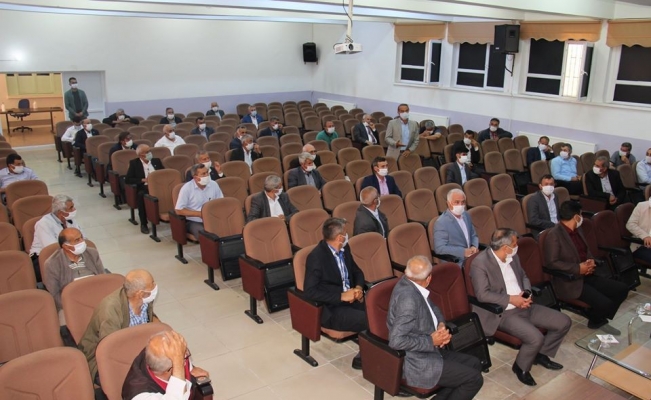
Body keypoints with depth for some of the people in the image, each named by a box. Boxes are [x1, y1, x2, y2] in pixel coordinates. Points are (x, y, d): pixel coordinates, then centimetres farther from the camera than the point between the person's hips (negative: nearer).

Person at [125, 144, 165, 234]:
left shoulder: (156, 161, 16)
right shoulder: (134, 163, 6)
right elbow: (127, 180, -1)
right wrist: (143, 180, -11)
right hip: (144, 187, -2)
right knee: (141, 195, -38)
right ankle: (143, 224, -25)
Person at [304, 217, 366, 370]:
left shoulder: (344, 249, 4)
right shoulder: (316, 257, -19)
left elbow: (357, 271, 17)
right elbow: (310, 291, -21)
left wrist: (358, 288, -6)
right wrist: (341, 296, -23)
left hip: (350, 298, 7)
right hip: (331, 309, -7)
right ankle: (363, 357, 0)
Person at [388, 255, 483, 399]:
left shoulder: (411, 285, 0)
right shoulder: (408, 298, -28)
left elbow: (433, 308, 17)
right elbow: (396, 340, -31)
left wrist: (441, 325, -3)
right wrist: (431, 341, -21)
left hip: (427, 352, 10)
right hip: (417, 363, -9)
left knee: (474, 364, 12)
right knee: (474, 379, -7)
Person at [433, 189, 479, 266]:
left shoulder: (466, 215, 10)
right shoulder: (441, 222, -13)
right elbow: (439, 248, -17)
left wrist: (474, 247, -2)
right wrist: (463, 251, -21)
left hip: (471, 257, 7)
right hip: (455, 263, -7)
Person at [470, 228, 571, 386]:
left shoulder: (513, 256, 6)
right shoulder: (480, 262, -19)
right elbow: (482, 294, -24)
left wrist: (527, 293, -3)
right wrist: (511, 299, -21)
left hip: (524, 306, 8)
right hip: (504, 313, -8)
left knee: (564, 322, 3)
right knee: (536, 338, -28)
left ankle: (541, 354, 23)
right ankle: (521, 367, 3)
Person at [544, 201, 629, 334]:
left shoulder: (578, 230, 10)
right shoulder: (554, 235, -17)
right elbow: (551, 262, -20)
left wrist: (591, 261, -1)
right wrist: (578, 268, -21)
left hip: (587, 276, 9)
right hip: (569, 281, -9)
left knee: (622, 289, -3)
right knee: (604, 303, -22)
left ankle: (599, 319, 14)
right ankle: (596, 321, 14)